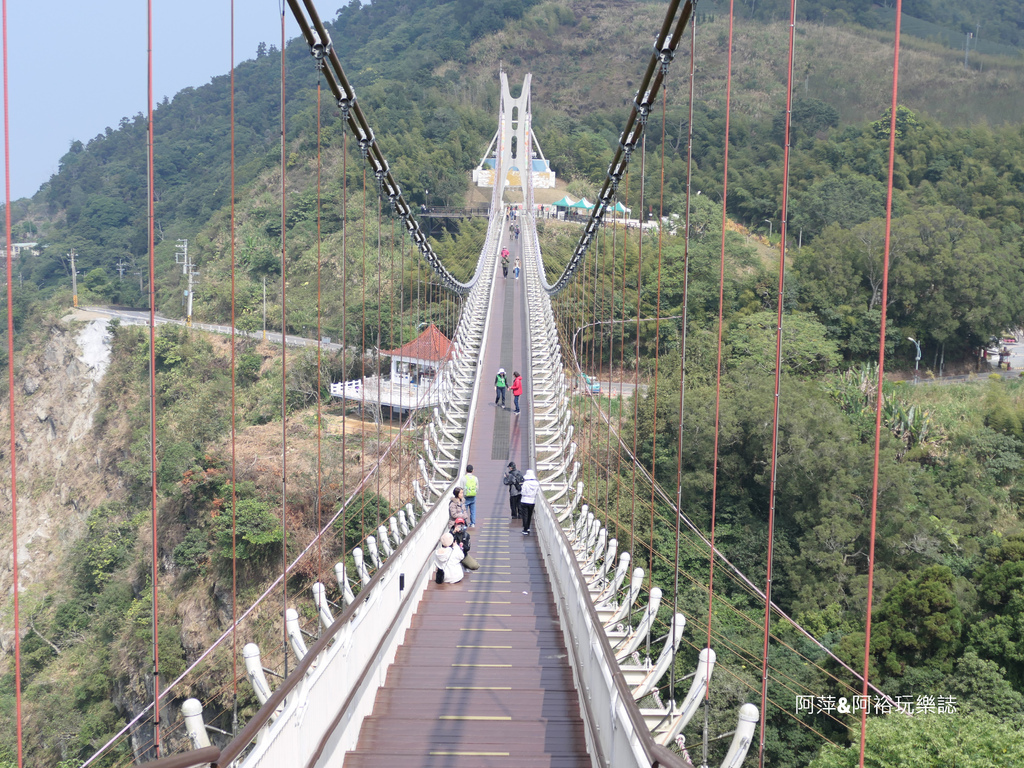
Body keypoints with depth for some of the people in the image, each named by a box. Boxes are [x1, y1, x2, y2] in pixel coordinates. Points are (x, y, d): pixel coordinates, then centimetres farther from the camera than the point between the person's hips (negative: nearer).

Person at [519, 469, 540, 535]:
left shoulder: (525, 483, -16)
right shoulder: (537, 484, -5)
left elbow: (523, 493, -11)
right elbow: (538, 493, 1)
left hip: (525, 502, -4)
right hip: (532, 502, 4)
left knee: (525, 515, 3)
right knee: (529, 515, 19)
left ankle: (525, 530, 0)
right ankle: (528, 528, 31)